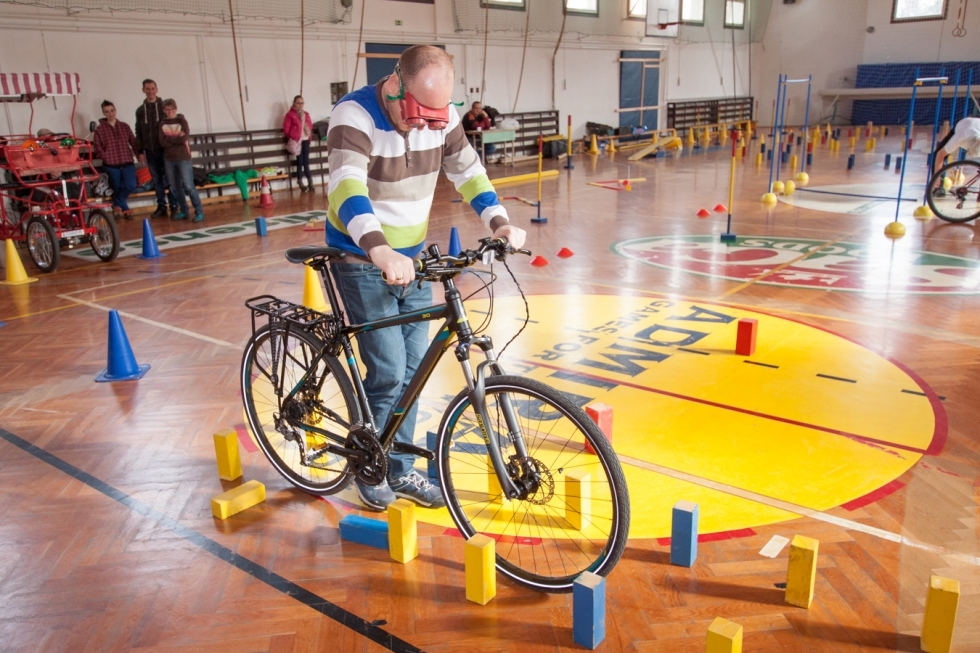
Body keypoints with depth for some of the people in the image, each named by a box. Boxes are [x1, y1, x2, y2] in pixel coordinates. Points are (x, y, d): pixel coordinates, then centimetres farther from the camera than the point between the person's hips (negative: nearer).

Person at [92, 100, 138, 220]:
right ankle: (124, 209, 22)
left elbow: (133, 142, 8)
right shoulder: (100, 129, 0)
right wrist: (105, 157, -9)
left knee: (131, 186, -13)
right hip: (111, 165, -2)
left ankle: (117, 204, 10)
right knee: (117, 188, 6)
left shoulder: (124, 126, 8)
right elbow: (97, 146, -1)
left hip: (127, 163, 2)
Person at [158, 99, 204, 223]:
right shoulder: (162, 124, 8)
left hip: (183, 158, -4)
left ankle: (199, 212, -6)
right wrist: (177, 138, -12)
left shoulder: (182, 121, 0)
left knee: (188, 186, -10)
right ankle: (183, 211, 18)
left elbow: (184, 139, -14)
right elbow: (162, 142, -4)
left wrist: (169, 139, -7)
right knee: (175, 187, 7)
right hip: (169, 159, 4)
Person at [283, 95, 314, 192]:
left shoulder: (306, 114, 15)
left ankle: (310, 183, 9)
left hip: (306, 140, 5)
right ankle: (301, 184, 3)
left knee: (306, 161, 6)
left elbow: (310, 126, 20)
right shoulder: (290, 114, -3)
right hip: (296, 140, -5)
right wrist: (291, 138, -4)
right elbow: (286, 129, -6)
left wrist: (310, 135, 6)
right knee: (300, 161, -2)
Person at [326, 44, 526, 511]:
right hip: (362, 262, -6)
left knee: (413, 368, 9)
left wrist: (499, 221, -12)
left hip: (411, 257, 6)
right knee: (388, 373, -7)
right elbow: (346, 186, -39)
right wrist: (380, 250, -56)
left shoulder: (441, 115, -5)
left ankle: (401, 471, 26)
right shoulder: (355, 115, -23)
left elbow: (468, 171, 5)